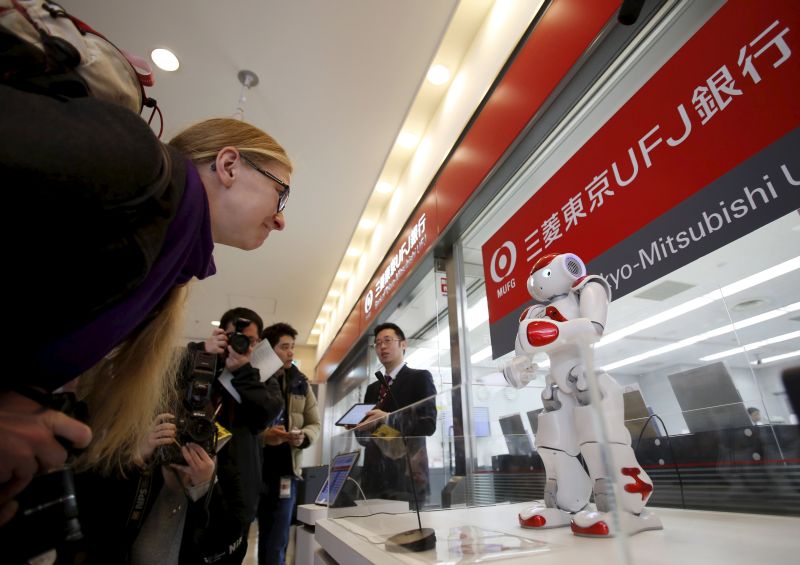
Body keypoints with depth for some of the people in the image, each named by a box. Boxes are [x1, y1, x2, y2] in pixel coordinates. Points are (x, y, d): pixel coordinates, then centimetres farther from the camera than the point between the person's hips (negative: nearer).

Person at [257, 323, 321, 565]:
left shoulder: (300, 383, 8)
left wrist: (303, 437, -10)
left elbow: (314, 424, 11)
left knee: (275, 546, 12)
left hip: (284, 472, 3)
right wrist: (262, 435, -23)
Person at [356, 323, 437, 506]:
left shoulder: (420, 378, -1)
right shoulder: (372, 388, 18)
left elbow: (428, 424, -12)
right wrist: (359, 426, -5)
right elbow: (364, 435, 17)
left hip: (406, 475, -5)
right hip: (374, 476, 6)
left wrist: (388, 419, -22)